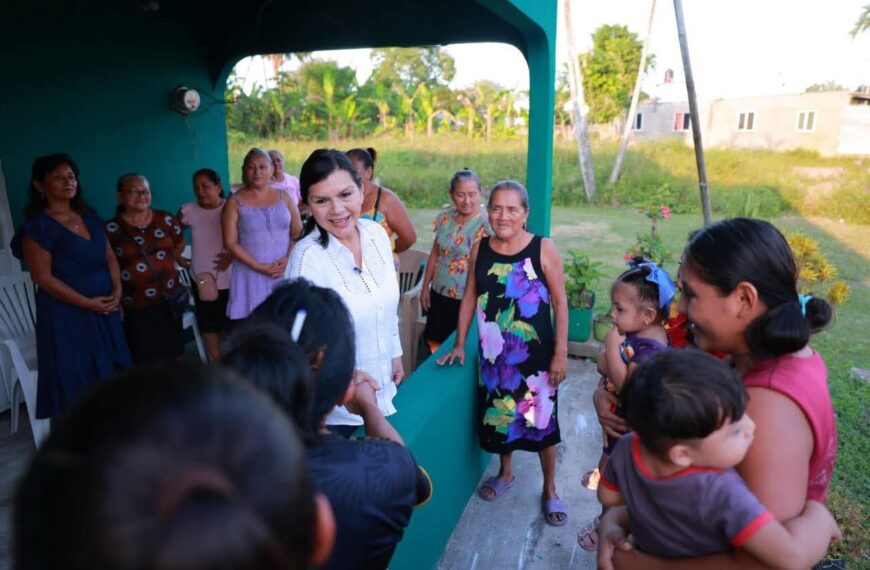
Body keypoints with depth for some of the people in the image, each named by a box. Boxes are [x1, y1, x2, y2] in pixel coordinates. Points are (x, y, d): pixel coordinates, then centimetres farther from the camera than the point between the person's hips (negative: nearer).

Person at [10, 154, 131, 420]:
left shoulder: (89, 217, 11)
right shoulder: (37, 226, -9)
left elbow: (110, 257, 13)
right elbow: (43, 277, -13)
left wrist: (117, 290, -4)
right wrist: (87, 303, -15)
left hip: (105, 309, 6)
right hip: (67, 313, -6)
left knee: (112, 373, 10)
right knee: (76, 378, 1)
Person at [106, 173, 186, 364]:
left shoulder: (165, 219, 2)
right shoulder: (111, 229, -7)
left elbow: (179, 244, 19)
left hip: (170, 302, 3)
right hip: (135, 309, -3)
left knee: (174, 356, 13)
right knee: (145, 362, 3)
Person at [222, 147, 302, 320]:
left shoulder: (283, 197, 8)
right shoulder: (235, 202, 1)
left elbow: (298, 233, 7)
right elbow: (230, 243, -4)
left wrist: (287, 259, -10)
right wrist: (260, 267, -13)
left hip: (284, 272, 2)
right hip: (251, 274, -2)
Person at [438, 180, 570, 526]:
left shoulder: (543, 249, -13)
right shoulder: (480, 249, -3)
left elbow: (560, 302, -9)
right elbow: (470, 297, 5)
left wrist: (561, 352, -11)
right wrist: (459, 343, 6)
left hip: (536, 354, -3)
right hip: (494, 354, 3)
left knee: (542, 421, 9)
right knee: (499, 417, 17)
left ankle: (550, 490, 31)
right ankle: (506, 473, 44)